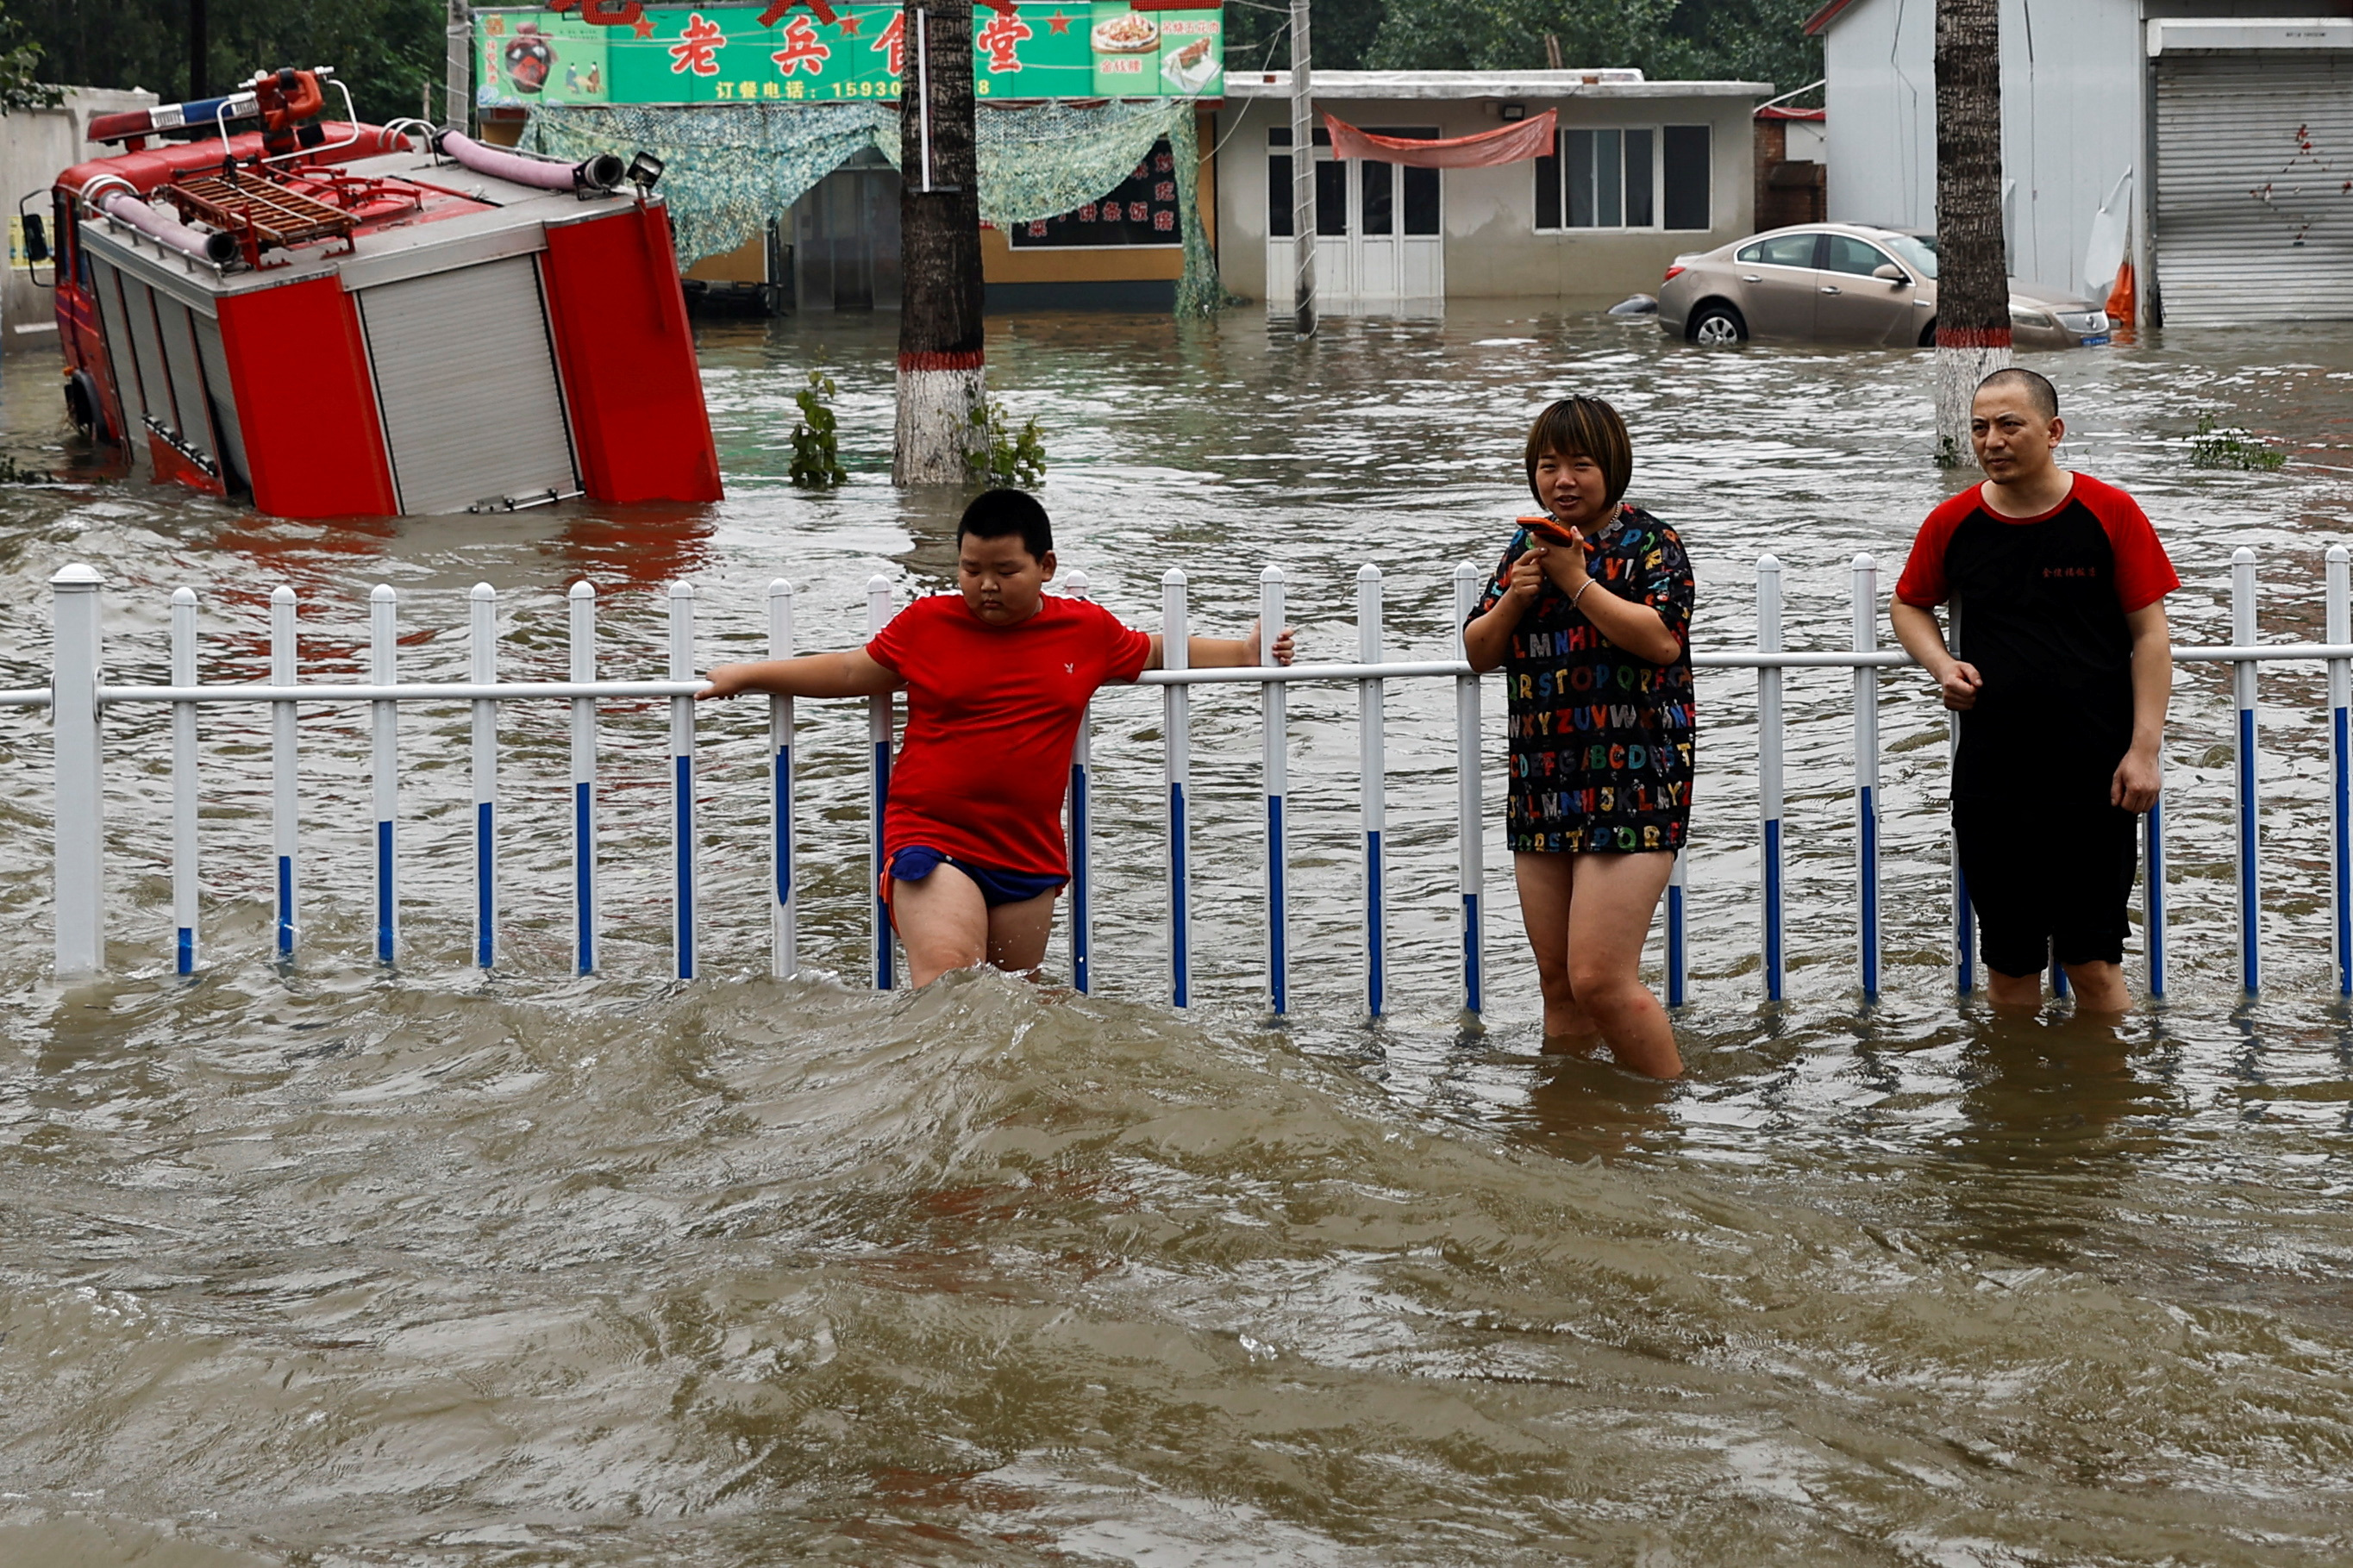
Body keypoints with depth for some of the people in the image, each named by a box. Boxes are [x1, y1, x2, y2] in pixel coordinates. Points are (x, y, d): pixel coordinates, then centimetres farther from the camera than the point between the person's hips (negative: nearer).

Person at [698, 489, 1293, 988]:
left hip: (1030, 855, 3)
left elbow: (1154, 654, 23)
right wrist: (745, 676, 15)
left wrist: (1247, 652, 18)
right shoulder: (926, 624, 1)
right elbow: (855, 672, 14)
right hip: (931, 839, -3)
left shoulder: (1088, 630, 6)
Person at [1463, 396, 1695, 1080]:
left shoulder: (1648, 542, -4)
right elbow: (1477, 652, 14)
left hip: (1632, 789, -7)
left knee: (1601, 981, -15)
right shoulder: (1527, 545, 15)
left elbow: (1663, 639, -19)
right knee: (1559, 985, 10)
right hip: (1542, 790, 7)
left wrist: (1577, 582, -16)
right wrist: (1514, 597, -4)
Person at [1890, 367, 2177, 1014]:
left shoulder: (2110, 513, -4)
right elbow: (1909, 604, 22)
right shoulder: (1953, 523, 4)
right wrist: (1941, 665, 1)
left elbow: (2150, 636, -3)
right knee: (2008, 963, 10)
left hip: (2094, 782, -3)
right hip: (1989, 783, 3)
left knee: (2094, 963, -2)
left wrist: (2144, 749, -10)